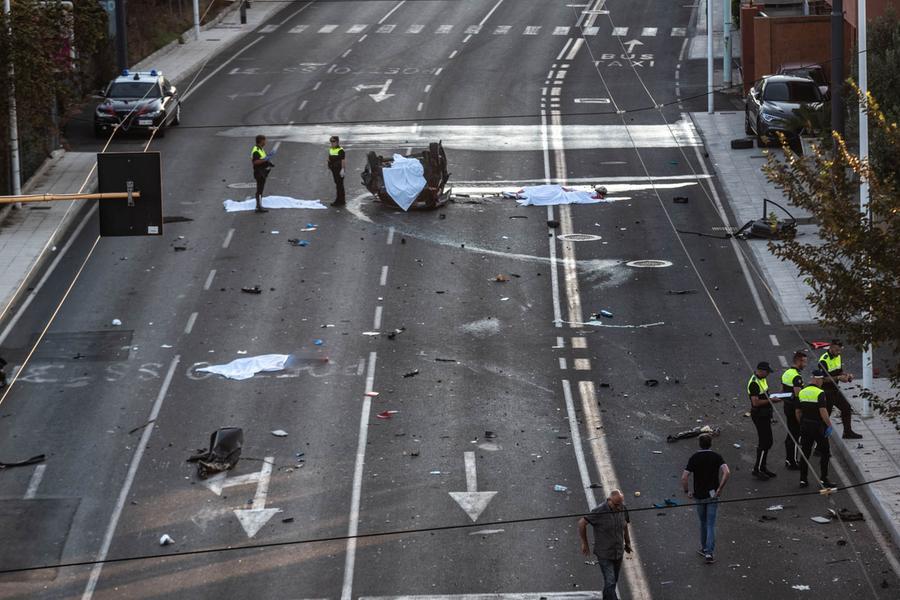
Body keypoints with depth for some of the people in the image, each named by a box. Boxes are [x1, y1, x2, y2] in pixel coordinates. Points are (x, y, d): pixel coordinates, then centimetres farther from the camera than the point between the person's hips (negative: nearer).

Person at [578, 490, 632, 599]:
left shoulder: (622, 509, -4)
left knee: (613, 581, 17)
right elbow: (581, 523, -17)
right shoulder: (600, 511, -23)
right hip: (604, 553, -6)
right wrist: (584, 543, -9)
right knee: (610, 582, -11)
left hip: (618, 552, 6)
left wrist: (627, 542, 24)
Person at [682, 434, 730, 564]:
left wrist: (686, 491, 1)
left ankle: (704, 548, 30)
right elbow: (726, 472, -21)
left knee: (703, 522, 21)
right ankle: (709, 553, -8)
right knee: (711, 525, 0)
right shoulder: (716, 457, -6)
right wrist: (720, 488, -13)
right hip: (712, 495, -1)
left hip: (699, 495, 1)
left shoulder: (694, 458, -5)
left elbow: (684, 477, -13)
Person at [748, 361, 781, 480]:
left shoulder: (762, 379, 10)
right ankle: (757, 469, -1)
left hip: (764, 415, 10)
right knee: (764, 442, -7)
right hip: (759, 415, -10)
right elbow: (756, 402, -26)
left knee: (767, 442, 15)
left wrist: (772, 397, 10)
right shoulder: (754, 383, -22)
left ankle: (762, 467, 24)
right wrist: (770, 400, -22)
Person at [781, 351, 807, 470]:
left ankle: (788, 460, 25)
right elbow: (798, 394, -27)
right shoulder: (797, 377, -21)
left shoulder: (786, 373, 10)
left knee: (790, 434, 18)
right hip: (795, 408, -10)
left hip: (787, 405, 10)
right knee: (795, 435, -3)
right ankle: (793, 463, 1)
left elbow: (782, 390, 17)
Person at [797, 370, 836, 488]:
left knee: (805, 453, 10)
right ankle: (823, 479, 2)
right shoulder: (820, 393, -14)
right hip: (818, 427, -6)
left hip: (805, 425, 6)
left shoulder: (802, 392, 7)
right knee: (825, 453, 4)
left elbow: (798, 412, 11)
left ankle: (803, 480, 10)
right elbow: (823, 411, -21)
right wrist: (829, 425, -14)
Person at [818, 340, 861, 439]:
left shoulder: (837, 357, 8)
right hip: (826, 391, -9)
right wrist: (838, 378, -31)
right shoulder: (824, 360, -21)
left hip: (835, 390, 9)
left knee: (847, 408, 11)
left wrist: (847, 375, -1)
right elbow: (824, 379, -26)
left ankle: (847, 432, 21)